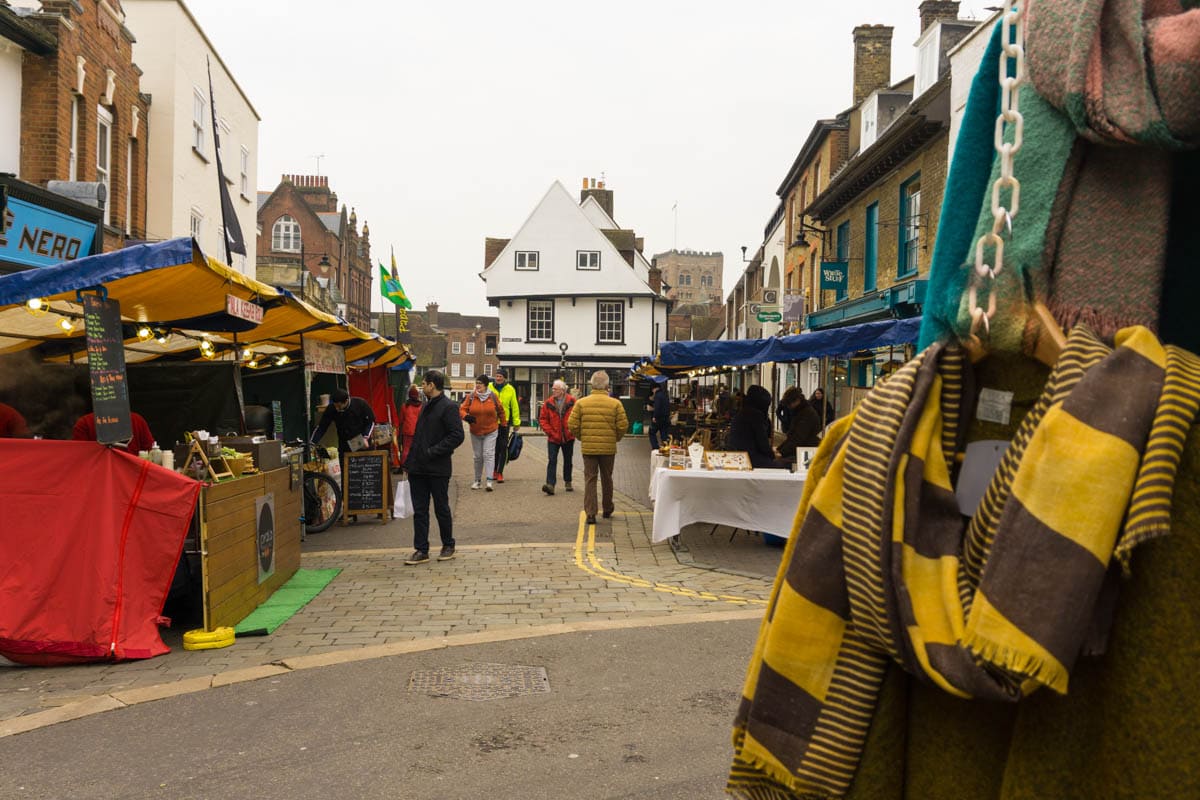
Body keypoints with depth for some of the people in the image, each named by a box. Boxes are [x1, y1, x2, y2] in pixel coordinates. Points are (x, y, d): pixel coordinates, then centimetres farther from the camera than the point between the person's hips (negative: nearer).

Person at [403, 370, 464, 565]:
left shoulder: (448, 407, -12)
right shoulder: (427, 406, 16)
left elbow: (457, 436, -19)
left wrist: (433, 451, -20)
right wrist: (411, 459, 11)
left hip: (438, 469, -8)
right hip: (418, 468, 8)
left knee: (442, 509, 6)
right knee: (419, 511, 8)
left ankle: (448, 546, 22)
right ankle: (421, 550, 14)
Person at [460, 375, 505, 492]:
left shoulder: (493, 396, -4)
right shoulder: (471, 397, -3)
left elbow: (500, 410, 8)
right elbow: (462, 409, -2)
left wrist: (503, 424, 13)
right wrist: (466, 416, -23)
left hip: (490, 431, -2)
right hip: (475, 432, 2)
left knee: (489, 454, -11)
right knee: (478, 456, 11)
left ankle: (489, 481, -17)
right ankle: (477, 480, 21)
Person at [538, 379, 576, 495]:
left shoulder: (572, 402, -6)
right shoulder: (548, 403, -3)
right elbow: (542, 419, 1)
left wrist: (573, 430, -8)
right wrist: (550, 432, -8)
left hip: (568, 437, 0)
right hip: (553, 438, 0)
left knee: (568, 460, 15)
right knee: (552, 460, -9)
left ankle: (567, 482, 31)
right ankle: (550, 484, -16)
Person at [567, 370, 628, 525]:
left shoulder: (581, 403, -3)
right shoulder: (615, 404, -5)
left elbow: (572, 425, -5)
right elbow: (623, 425, -8)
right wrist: (615, 438, 11)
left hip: (588, 448, 0)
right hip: (608, 448, 0)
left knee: (589, 480, 4)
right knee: (606, 479, 17)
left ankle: (590, 513, -2)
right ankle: (607, 509, 32)